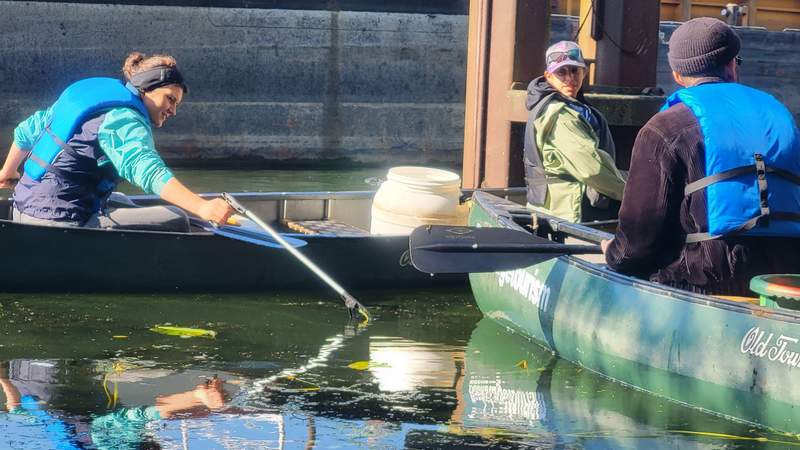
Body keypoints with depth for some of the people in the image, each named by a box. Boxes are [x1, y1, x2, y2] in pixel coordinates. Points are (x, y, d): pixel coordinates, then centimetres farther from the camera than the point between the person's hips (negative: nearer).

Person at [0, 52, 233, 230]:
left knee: (121, 203, 36)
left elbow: (27, 130, 27)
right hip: (58, 223, -11)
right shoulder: (125, 120, -12)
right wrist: (202, 207, -43)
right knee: (175, 221, -13)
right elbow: (149, 172, -31)